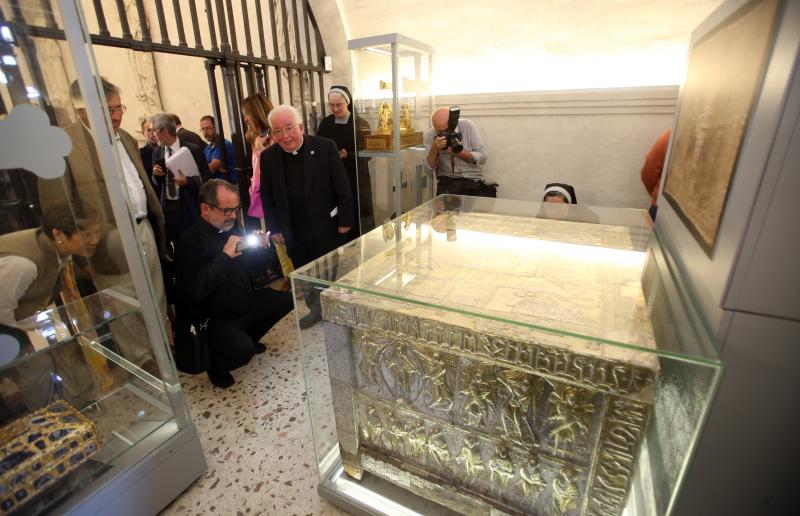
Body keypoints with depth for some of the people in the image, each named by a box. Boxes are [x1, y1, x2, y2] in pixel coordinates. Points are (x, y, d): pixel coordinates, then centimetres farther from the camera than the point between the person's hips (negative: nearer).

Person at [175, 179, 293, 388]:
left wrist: (259, 246, -5)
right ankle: (217, 366, 7)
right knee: (242, 350, -31)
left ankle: (249, 338, 20)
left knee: (286, 299, 2)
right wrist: (225, 255, -32)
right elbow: (194, 292, -32)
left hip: (245, 304, 8)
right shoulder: (191, 241, -21)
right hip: (214, 318, -8)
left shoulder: (230, 228, 3)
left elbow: (247, 265, 16)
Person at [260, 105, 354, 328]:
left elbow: (343, 189, -8)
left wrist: (345, 220, -8)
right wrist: (274, 228, 3)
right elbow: (267, 197, 6)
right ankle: (315, 309, 37)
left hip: (326, 227, -3)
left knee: (331, 274, 12)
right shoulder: (268, 157, -1)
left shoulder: (325, 147, -11)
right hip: (294, 232, 3)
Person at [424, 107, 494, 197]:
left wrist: (459, 153, -20)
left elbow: (483, 157, -6)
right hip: (447, 182, 0)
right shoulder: (429, 135, -1)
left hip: (473, 180, 0)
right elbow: (429, 168, -6)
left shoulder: (467, 126, -3)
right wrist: (434, 148, -22)